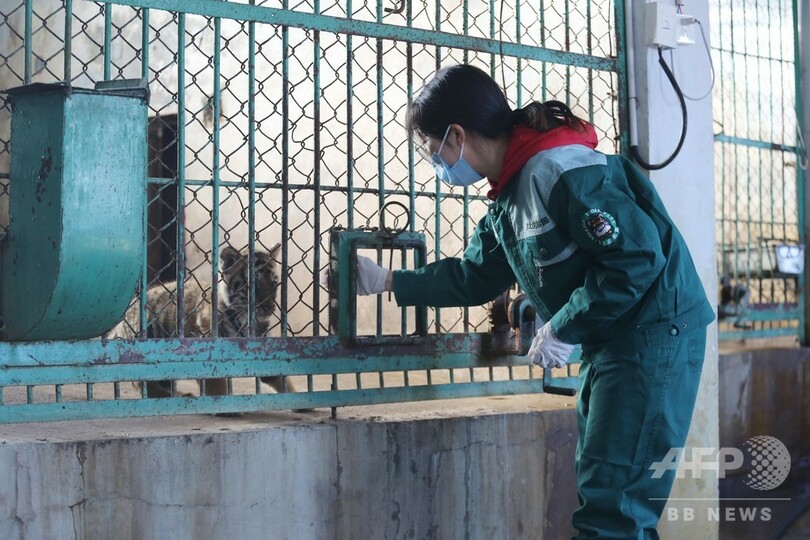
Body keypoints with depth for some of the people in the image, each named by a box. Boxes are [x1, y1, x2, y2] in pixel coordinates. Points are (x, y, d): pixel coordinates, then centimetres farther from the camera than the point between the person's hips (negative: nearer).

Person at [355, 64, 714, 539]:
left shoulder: (562, 171, -20)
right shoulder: (508, 198, 12)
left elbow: (638, 257, -24)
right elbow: (473, 278, 22)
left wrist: (562, 329, -17)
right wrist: (387, 282, 20)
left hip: (654, 334, -10)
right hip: (610, 340, 10)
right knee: (601, 496, 15)